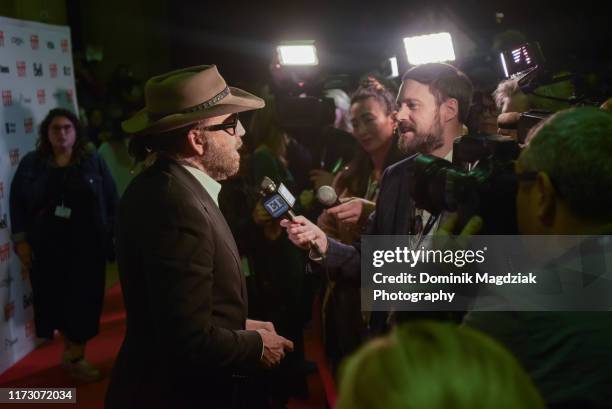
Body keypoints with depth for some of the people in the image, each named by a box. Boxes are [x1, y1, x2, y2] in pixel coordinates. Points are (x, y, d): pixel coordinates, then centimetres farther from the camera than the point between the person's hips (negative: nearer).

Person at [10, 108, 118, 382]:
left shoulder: (93, 162, 3)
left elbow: (111, 201, 2)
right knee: (57, 300, 6)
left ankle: (76, 356, 15)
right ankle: (71, 347, 28)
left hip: (87, 245, 0)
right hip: (47, 247, 1)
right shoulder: (31, 163, 5)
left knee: (83, 299, 1)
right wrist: (21, 240, -2)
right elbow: (17, 201, 5)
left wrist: (112, 236, -3)